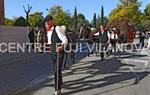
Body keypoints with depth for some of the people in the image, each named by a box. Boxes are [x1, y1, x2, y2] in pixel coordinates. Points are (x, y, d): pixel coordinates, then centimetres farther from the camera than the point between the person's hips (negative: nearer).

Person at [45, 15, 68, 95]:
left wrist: (62, 46, -39)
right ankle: (60, 82, 43)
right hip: (52, 53, 8)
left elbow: (65, 39, -24)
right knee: (55, 70, 19)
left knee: (57, 71, -9)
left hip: (59, 53, -7)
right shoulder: (48, 31, 9)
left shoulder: (57, 28, -14)